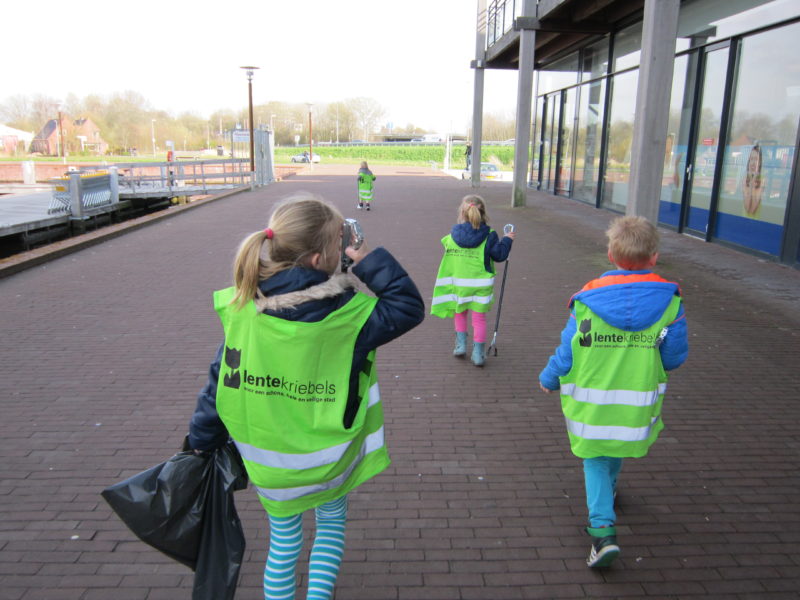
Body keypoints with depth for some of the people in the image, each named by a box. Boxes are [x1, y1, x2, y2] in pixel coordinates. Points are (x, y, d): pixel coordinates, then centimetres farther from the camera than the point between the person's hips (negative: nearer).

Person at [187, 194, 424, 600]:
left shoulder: (243, 310, -14)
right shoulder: (347, 314, -23)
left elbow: (221, 379, -5)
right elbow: (409, 307, -11)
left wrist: (203, 440, 9)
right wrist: (370, 261, -14)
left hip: (267, 463, 3)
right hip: (327, 460, -2)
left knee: (283, 542, 24)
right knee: (332, 524, 27)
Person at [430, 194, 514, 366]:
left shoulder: (452, 236, -6)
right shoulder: (488, 236, -11)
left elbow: (449, 256, 2)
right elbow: (499, 255, -6)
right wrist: (506, 240, 8)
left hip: (458, 284, 1)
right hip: (481, 285, -1)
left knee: (459, 313, 24)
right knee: (479, 318, 10)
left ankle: (460, 345, 22)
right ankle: (478, 353, 13)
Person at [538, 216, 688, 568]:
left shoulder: (587, 300, -14)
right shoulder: (669, 301, -11)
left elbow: (566, 354, -8)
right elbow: (675, 357, -5)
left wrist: (549, 380, 10)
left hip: (591, 402, -2)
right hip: (638, 405, 2)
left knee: (595, 459, 13)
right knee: (617, 450, 28)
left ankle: (603, 528, 0)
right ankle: (608, 490, 52)